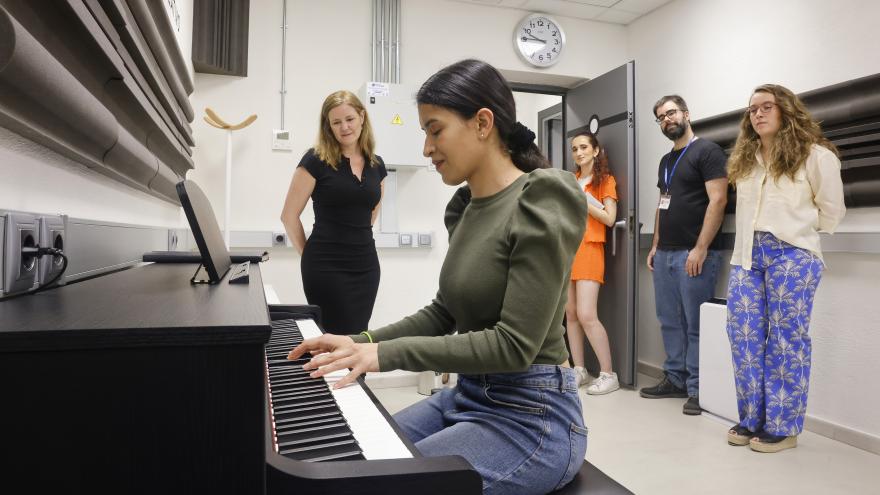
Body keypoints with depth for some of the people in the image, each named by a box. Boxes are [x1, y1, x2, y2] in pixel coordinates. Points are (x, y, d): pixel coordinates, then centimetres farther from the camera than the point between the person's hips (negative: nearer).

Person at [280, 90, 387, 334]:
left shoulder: (377, 165, 7)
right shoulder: (316, 160, -7)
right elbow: (289, 216, -3)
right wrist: (308, 254, 4)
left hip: (366, 264, 5)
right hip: (326, 267, -5)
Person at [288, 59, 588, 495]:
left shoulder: (540, 204, -18)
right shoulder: (466, 208, 8)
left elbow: (514, 344, -23)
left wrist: (388, 354, -22)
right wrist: (362, 342, 3)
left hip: (530, 415, -8)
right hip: (466, 396, 8)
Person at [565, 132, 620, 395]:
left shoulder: (605, 180, 3)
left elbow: (610, 218, -6)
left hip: (588, 250, -6)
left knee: (587, 315, -14)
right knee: (570, 314, 4)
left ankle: (608, 374, -4)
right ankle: (579, 370, 12)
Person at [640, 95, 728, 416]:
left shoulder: (707, 151, -4)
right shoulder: (666, 161, 19)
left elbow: (717, 200, -13)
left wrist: (701, 248, -19)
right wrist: (655, 246, 16)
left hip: (693, 253, -8)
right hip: (665, 254, 8)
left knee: (696, 324, -3)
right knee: (669, 321, 12)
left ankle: (697, 389, 6)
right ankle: (675, 379, 22)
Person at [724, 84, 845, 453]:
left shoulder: (815, 155, -1)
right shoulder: (744, 160, 18)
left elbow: (831, 211, 4)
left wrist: (797, 230, 10)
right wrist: (749, 246, 12)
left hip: (792, 255, -5)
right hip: (747, 256, 6)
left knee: (786, 341, 0)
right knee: (744, 337, 2)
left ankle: (782, 427, 10)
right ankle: (752, 420, 13)